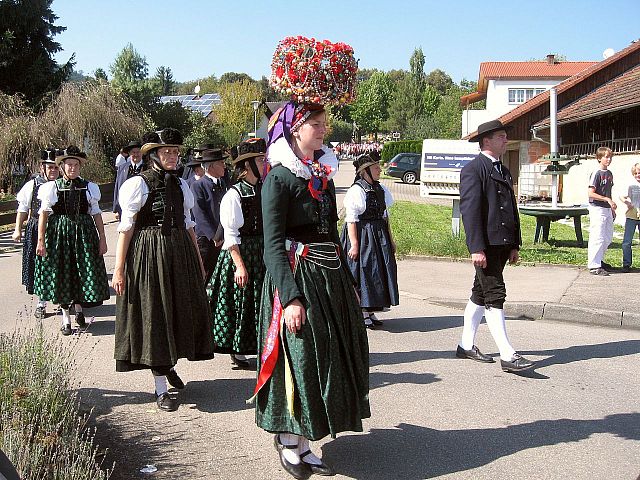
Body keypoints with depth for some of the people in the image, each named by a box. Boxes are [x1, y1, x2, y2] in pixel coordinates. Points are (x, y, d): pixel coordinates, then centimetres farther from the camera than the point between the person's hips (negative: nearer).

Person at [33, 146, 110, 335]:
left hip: (84, 233, 1)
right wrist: (40, 240, -10)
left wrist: (102, 239, 2)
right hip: (59, 232, -1)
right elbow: (44, 214, -4)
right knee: (61, 273, 5)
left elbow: (96, 214, 4)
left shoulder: (88, 187, 2)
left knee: (83, 272, 6)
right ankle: (66, 317, 17)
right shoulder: (52, 187, -2)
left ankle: (79, 307, 29)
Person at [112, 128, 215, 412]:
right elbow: (126, 228, -8)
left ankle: (167, 365, 36)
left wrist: (198, 260, 16)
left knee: (183, 310, 10)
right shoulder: (138, 184, -6)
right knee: (153, 314, 1)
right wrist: (119, 269, -12)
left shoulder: (180, 184, 11)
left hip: (180, 253, 6)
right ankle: (161, 389, 8)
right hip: (148, 255, -6)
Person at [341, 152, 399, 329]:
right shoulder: (356, 191, -12)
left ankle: (369, 312, 18)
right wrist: (354, 244, -20)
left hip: (379, 236, 8)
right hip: (362, 236, -8)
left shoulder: (381, 190, 11)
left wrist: (390, 240, 16)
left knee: (378, 272, 8)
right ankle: (359, 313, 6)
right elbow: (351, 220, -15)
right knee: (361, 272, -4)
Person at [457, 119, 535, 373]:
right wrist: (477, 248, -22)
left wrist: (515, 245, 17)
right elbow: (469, 210, -16)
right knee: (495, 296, -9)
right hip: (485, 244, -9)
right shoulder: (473, 169, -9)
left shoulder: (504, 171, 20)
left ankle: (466, 345, 23)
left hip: (502, 244, 9)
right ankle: (507, 355, -8)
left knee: (480, 294, 14)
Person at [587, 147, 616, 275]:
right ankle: (594, 266, -4)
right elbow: (591, 193, -17)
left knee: (608, 237, 15)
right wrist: (607, 199, -21)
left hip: (607, 209, 9)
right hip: (597, 209, -9)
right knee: (597, 238, -8)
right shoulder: (596, 174, -11)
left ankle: (599, 260, 29)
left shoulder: (609, 173, 14)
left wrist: (612, 209, 20)